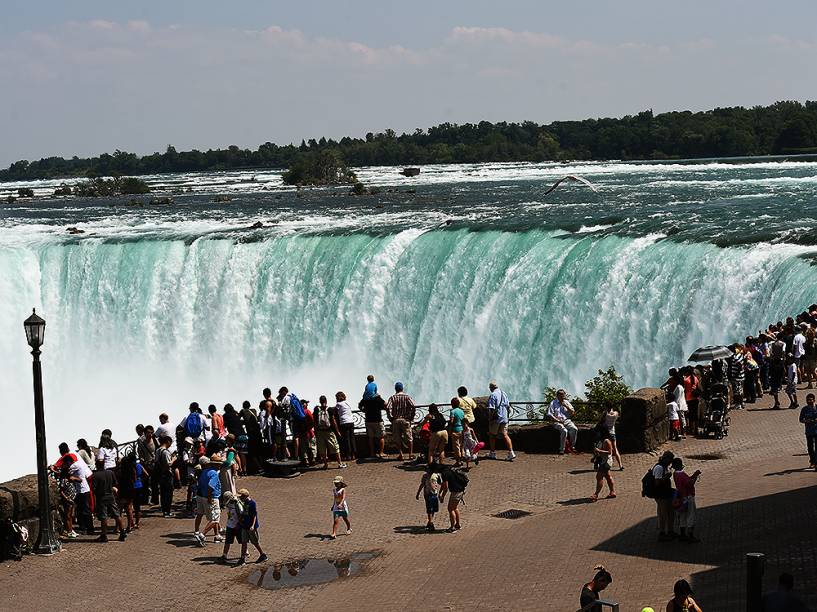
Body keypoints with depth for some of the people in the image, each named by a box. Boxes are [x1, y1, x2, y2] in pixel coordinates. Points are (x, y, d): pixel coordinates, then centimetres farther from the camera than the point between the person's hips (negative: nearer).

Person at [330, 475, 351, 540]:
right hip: (336, 506, 4)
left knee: (345, 519, 15)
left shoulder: (343, 489, -12)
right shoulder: (334, 489, 5)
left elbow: (344, 498, -24)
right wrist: (333, 505, 27)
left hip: (343, 506, -4)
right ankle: (334, 534, -16)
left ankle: (349, 529, 43)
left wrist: (340, 504, -39)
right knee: (335, 521, -9)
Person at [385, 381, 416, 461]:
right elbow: (413, 407, -11)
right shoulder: (407, 396, 1)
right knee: (409, 438, 9)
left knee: (397, 439, 9)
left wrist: (391, 418, -3)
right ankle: (410, 454, 9)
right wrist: (411, 418, -2)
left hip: (395, 420, 0)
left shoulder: (392, 398, 2)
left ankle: (400, 454, 4)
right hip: (405, 420, 0)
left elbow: (388, 408, -12)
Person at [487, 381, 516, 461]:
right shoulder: (504, 393, 9)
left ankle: (492, 453, 17)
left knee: (492, 435, 10)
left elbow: (491, 409, -19)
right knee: (505, 435, 4)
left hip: (496, 418, -6)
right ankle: (511, 452, -7)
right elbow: (508, 406, 16)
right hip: (504, 418, 6)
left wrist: (490, 419, -13)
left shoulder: (493, 395, -14)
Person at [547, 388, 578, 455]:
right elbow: (549, 415, -2)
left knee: (574, 429, -26)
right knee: (564, 431, -33)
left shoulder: (567, 403, 18)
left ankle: (572, 446, -15)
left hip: (567, 421, 4)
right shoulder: (553, 403, 6)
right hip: (557, 422, -4)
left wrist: (567, 407, -3)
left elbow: (572, 413, 12)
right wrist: (557, 420, -13)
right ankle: (562, 449, -27)